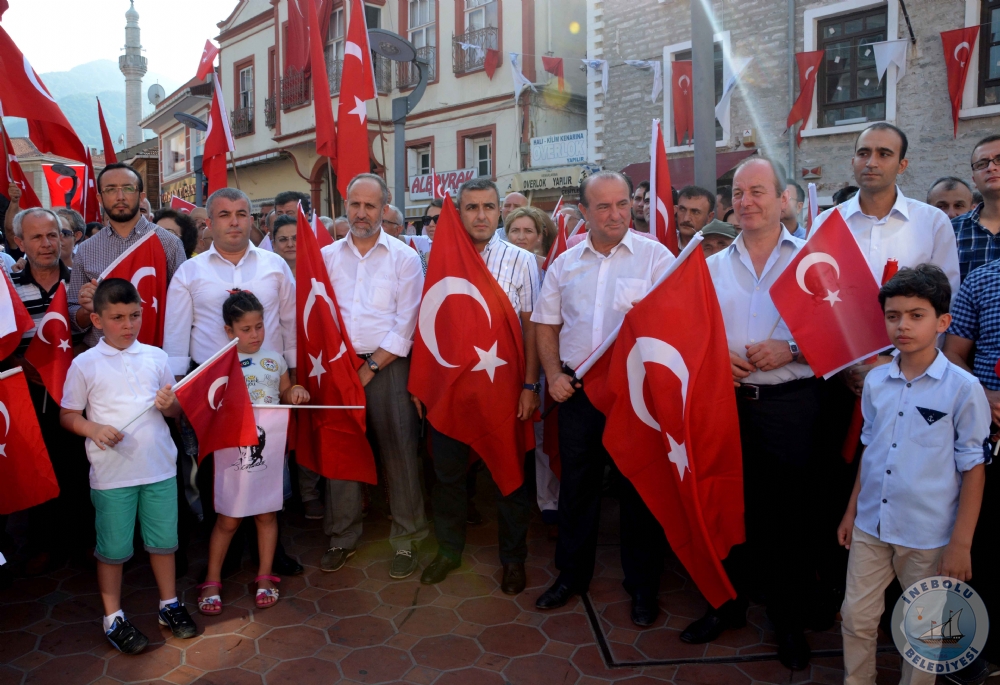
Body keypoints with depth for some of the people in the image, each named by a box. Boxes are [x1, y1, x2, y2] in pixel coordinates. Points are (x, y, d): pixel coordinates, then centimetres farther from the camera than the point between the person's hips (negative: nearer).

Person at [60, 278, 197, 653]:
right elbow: (67, 415, 2)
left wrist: (169, 405, -11)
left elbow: (175, 409, 11)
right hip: (112, 473, -2)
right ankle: (114, 618, 28)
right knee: (113, 548, 10)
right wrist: (94, 429, -17)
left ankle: (170, 605, 33)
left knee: (163, 540, 14)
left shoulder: (156, 357, 3)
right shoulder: (85, 365, -4)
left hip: (159, 467, 3)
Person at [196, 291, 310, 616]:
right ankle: (212, 582, 22)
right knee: (228, 520, 6)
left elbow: (285, 395, 16)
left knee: (267, 515, 11)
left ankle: (264, 577, 25)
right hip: (234, 450, -3)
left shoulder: (274, 360, 5)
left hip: (270, 448, 3)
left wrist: (296, 393, -5)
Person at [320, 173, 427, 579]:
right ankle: (342, 538, 23)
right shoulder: (327, 256, 10)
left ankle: (406, 540, 15)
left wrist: (371, 367, -9)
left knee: (399, 453, 0)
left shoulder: (404, 259, 1)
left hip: (387, 366, -2)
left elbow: (405, 325, -5)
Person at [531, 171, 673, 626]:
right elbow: (547, 324, 14)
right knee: (576, 483, 13)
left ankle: (643, 585, 25)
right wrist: (554, 374, 1)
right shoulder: (565, 264, 10)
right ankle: (572, 574, 32)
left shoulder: (655, 256, -2)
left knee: (638, 486, 6)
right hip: (578, 389, 4)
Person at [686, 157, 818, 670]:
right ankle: (728, 603, 32)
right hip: (726, 402, 3)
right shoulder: (712, 266, 12)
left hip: (789, 402, -3)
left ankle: (790, 620, 26)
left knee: (789, 513, 6)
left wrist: (790, 350, -18)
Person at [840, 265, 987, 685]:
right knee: (856, 618, 13)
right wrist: (852, 511, 13)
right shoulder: (876, 381, 1)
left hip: (929, 537, -4)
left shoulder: (963, 388, -11)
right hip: (870, 527, 4)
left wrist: (961, 543, -8)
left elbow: (973, 467, -8)